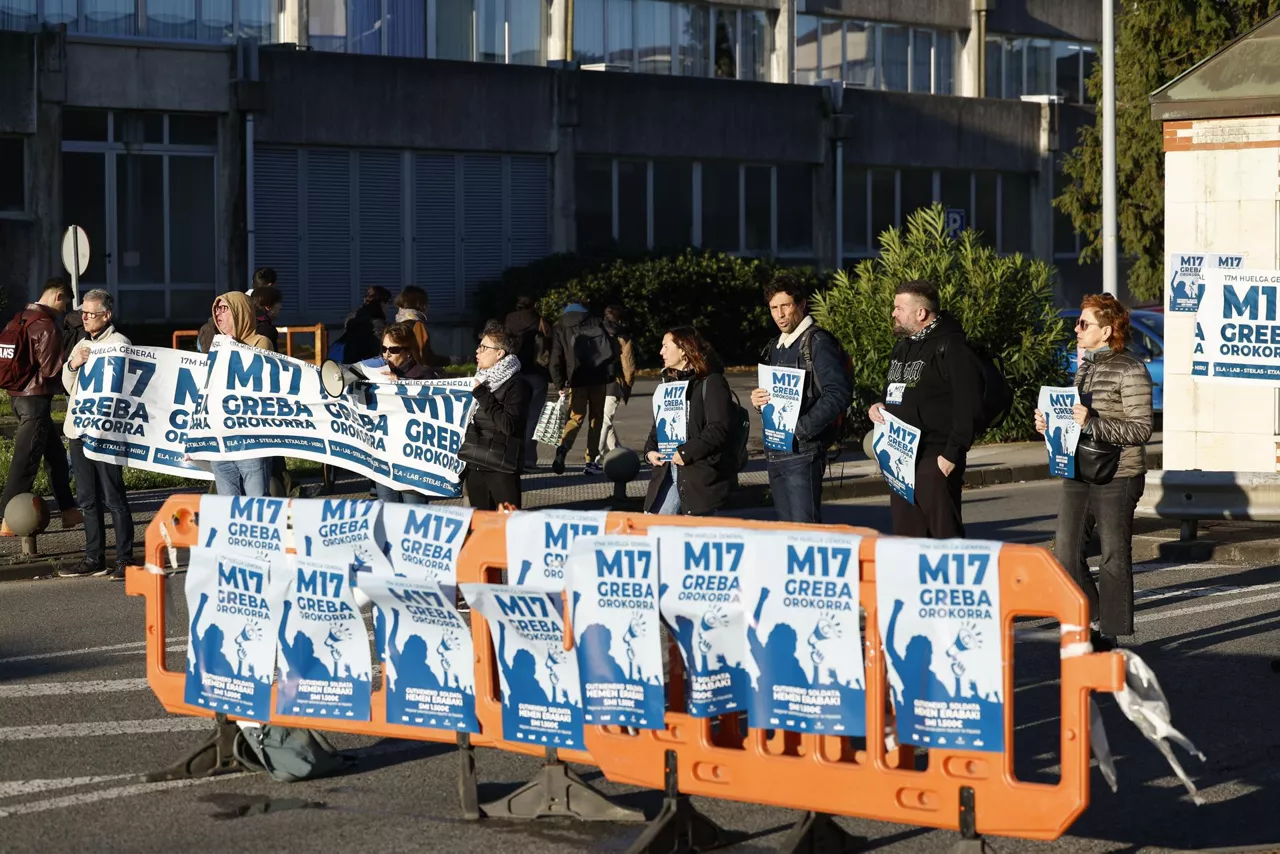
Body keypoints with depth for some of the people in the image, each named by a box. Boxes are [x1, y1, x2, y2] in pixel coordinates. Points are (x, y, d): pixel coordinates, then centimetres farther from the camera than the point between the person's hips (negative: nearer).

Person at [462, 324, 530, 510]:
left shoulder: (515, 385, -8)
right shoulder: (480, 380, 15)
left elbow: (510, 425, -21)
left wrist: (482, 395, -15)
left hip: (501, 468, -8)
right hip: (475, 466, 8)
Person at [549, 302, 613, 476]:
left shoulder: (560, 328, 7)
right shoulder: (595, 322, 8)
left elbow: (556, 359, -1)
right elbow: (611, 351, 5)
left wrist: (559, 385, -2)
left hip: (576, 380, 0)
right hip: (598, 378, 0)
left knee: (576, 417, 6)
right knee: (595, 418, 11)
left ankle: (563, 447, -23)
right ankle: (591, 462, 7)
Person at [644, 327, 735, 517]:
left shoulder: (711, 382, -6)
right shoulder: (668, 382, 20)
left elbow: (720, 428, -15)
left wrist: (687, 453, -18)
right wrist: (650, 451, 6)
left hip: (701, 475, -7)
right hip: (667, 472, 7)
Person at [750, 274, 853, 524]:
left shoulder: (817, 342, -8)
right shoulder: (775, 347, 18)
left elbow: (840, 393, -18)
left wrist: (802, 428, -21)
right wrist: (758, 401, 3)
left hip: (802, 453, -8)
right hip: (775, 454, 8)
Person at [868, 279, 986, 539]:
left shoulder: (950, 348, -11)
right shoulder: (902, 347, 18)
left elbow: (968, 408, -16)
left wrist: (952, 454, -20)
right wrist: (878, 407, 8)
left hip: (935, 460, -9)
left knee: (944, 534, -8)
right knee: (906, 534, 11)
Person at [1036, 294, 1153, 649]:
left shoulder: (1131, 370, -10)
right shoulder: (1084, 367, 14)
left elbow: (1141, 429, -15)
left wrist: (1093, 424, -23)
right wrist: (1049, 424, 6)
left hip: (1117, 477, -8)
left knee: (1114, 558, 1)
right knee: (1065, 553, 4)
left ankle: (1110, 633, 9)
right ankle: (1094, 620, 20)